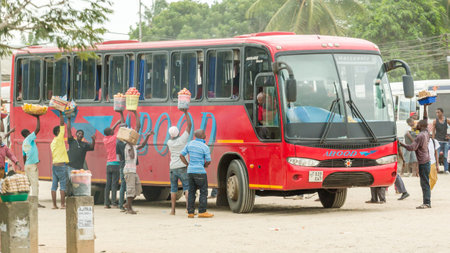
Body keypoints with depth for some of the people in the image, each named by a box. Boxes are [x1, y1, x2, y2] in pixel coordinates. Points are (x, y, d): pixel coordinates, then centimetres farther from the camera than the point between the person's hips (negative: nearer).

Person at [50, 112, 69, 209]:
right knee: (63, 185, -6)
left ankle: (54, 205, 2)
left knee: (54, 185, 3)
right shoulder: (59, 139, -7)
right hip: (61, 165, -8)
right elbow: (62, 124, -8)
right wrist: (61, 113, -2)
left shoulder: (53, 142, 15)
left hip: (54, 165, 8)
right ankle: (62, 204, -8)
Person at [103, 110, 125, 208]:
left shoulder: (105, 139, 8)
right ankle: (114, 202, -11)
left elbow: (110, 131, 27)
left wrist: (117, 122, 34)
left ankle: (106, 202, 0)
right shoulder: (115, 138, -7)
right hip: (116, 164, -5)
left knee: (108, 184, 4)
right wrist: (121, 114, 8)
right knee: (114, 184, -7)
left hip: (108, 164, 5)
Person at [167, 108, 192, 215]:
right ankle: (188, 206, -17)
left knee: (173, 189, 11)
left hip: (173, 169, 3)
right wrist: (186, 112, -2)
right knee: (187, 187, -2)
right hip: (183, 168, -3)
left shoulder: (169, 143, 2)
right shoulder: (183, 139, -7)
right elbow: (189, 125, -4)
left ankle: (173, 209, 9)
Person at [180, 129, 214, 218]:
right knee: (203, 192, 1)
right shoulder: (205, 147, -11)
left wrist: (187, 165, 14)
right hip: (200, 172, -6)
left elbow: (181, 155, 7)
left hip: (190, 171, 6)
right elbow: (208, 161, -7)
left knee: (191, 192, 10)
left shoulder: (190, 144, 6)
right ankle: (202, 212, -4)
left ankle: (190, 212, 8)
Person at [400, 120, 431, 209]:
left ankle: (427, 203, -8)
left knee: (425, 183, -8)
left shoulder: (420, 136, -19)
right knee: (425, 183, 12)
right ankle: (427, 202, 14)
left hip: (423, 162, -9)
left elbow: (412, 147, -20)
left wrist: (401, 144, -13)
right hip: (426, 160, 9)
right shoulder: (426, 134, 7)